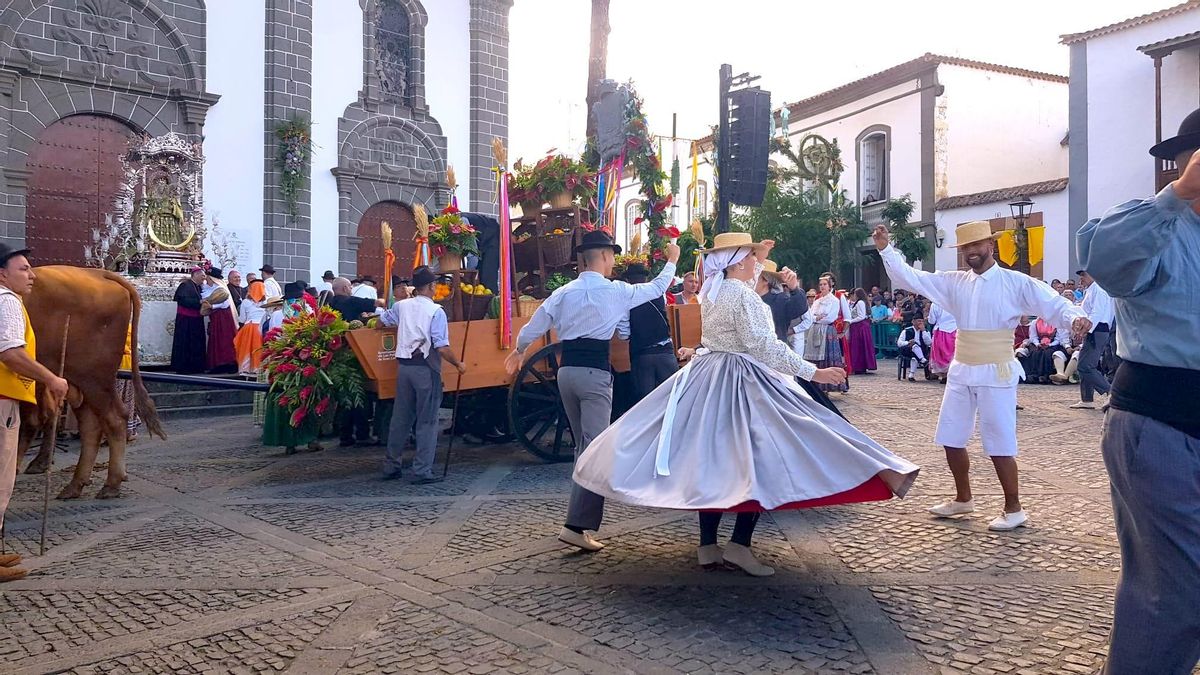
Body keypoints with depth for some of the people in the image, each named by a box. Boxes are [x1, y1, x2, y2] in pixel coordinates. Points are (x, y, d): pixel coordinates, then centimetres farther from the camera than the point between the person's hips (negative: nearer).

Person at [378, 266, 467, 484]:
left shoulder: (402, 306, 6)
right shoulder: (436, 311, -11)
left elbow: (382, 321, 26)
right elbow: (442, 347, -16)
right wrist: (458, 364, -2)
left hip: (404, 366, 6)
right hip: (426, 368, -6)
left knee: (401, 417, 15)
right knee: (427, 421, 1)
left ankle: (390, 466, 22)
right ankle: (422, 471, 2)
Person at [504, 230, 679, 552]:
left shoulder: (563, 293, 7)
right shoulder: (616, 291, -3)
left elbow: (532, 328, 10)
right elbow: (657, 288, 11)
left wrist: (519, 351, 31)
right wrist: (672, 261, 30)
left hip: (566, 371, 6)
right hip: (594, 373, -6)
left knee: (583, 445, 19)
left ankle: (583, 514, 27)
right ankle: (577, 525, -15)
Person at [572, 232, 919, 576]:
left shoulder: (711, 292, 10)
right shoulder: (743, 295, -15)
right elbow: (764, 347, -20)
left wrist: (756, 261, 40)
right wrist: (813, 372, -19)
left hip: (706, 379, 9)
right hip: (741, 382, -9)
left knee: (711, 456, 9)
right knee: (757, 457, -4)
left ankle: (707, 545, 12)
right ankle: (739, 545, -7)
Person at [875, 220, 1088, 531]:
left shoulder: (1017, 283, -6)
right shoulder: (953, 282, 6)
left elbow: (1053, 304, -10)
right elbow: (910, 278, 5)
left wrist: (1074, 317, -32)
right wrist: (886, 249, -5)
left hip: (996, 374, -5)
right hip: (961, 372, 6)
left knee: (1000, 445, -2)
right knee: (951, 439, 13)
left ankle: (1013, 509, 14)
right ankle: (963, 499, 30)